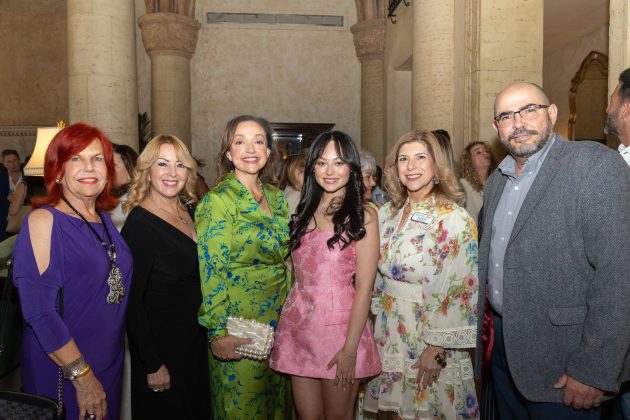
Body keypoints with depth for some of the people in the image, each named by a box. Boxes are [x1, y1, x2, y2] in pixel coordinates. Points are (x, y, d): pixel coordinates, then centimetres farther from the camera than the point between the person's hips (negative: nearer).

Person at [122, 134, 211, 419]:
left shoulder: (189, 212, 2)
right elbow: (131, 300, -21)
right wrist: (152, 364, -19)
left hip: (195, 340, 7)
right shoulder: (140, 224, -21)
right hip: (163, 346, -7)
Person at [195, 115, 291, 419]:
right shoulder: (218, 201, -13)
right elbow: (210, 271, -16)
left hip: (278, 318, 6)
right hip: (239, 323, -6)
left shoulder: (277, 197, 5)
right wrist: (218, 332, -17)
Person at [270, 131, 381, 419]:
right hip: (298, 325, 4)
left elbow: (364, 287, -10)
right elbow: (299, 273, 12)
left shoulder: (363, 215, -7)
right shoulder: (303, 211, 9)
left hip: (340, 326, -4)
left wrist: (350, 349, -14)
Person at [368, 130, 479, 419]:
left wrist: (437, 349, -16)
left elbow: (461, 291, -16)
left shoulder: (454, 219, -15)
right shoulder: (387, 213, 3)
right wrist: (379, 314, 11)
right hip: (389, 336, 5)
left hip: (431, 336, -5)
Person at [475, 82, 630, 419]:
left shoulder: (595, 164, -13)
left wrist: (594, 370, -21)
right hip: (503, 343, 7)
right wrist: (480, 324, 11)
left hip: (561, 359, -6)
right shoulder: (496, 180, 10)